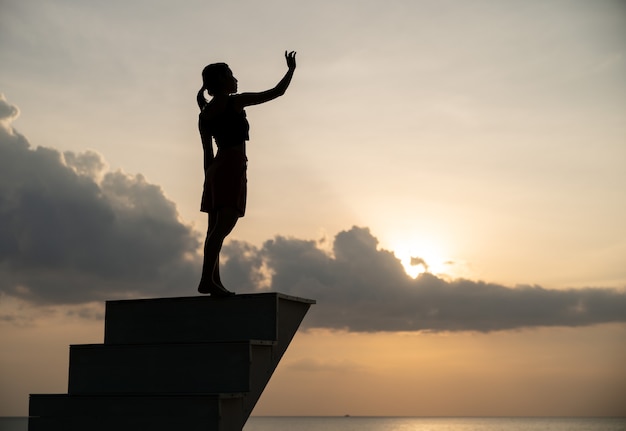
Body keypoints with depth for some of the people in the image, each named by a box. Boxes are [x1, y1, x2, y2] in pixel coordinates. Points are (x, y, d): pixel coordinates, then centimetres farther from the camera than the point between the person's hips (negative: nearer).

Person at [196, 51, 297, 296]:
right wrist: (291, 69, 17)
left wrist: (210, 179, 19)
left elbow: (208, 152, 16)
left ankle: (214, 281, 5)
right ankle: (207, 279, -25)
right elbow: (276, 92, 3)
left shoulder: (205, 113, 16)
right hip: (232, 167, -8)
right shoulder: (235, 101, -3)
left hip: (216, 168, 9)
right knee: (224, 224, -16)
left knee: (216, 227, 5)